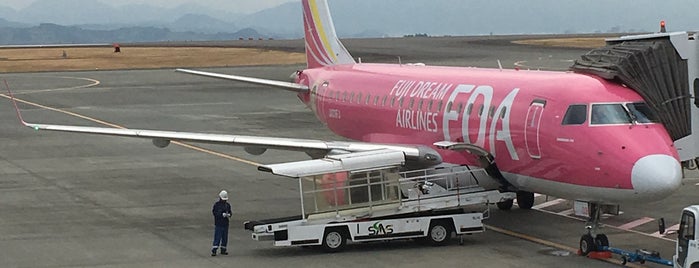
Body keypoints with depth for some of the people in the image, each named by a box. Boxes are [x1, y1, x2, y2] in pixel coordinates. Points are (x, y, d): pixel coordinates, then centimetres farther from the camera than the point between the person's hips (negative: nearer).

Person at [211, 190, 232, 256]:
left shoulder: (227, 205, 10)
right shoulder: (216, 204, -5)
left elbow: (230, 212, 14)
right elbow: (214, 213, -12)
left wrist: (228, 215, -10)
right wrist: (222, 214, -22)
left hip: (225, 224, 5)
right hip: (218, 224, -5)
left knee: (225, 237, 9)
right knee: (217, 237, -9)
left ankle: (223, 250, 19)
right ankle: (214, 250, -9)